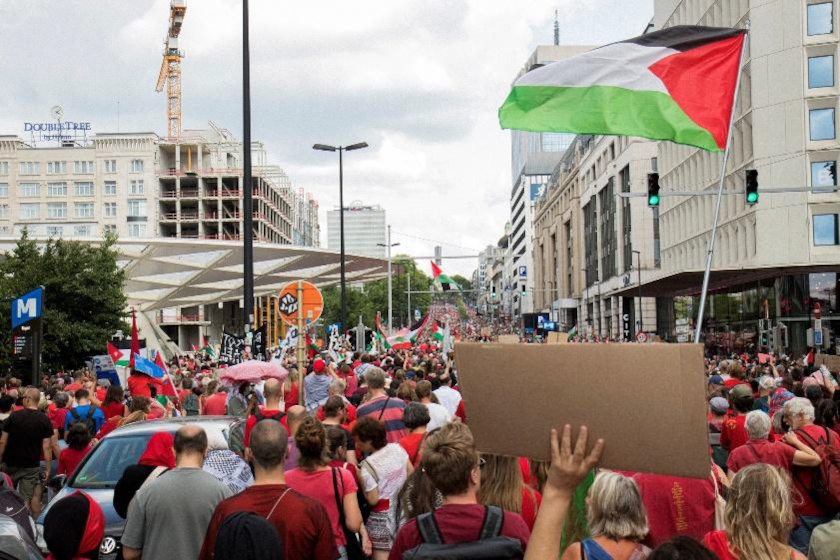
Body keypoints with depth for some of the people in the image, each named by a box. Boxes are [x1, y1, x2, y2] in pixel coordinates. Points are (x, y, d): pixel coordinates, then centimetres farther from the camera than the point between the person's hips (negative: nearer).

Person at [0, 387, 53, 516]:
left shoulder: (14, 416, -6)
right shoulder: (44, 420, -6)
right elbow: (46, 447, -8)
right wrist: (48, 468, -3)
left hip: (11, 463, 0)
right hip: (32, 466, 0)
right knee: (26, 499, 2)